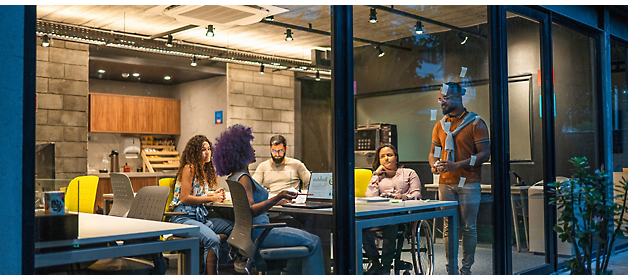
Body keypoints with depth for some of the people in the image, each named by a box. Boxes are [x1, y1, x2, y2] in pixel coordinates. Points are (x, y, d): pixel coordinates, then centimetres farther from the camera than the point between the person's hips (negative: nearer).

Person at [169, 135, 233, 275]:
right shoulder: (189, 168, -9)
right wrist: (211, 198, -16)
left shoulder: (205, 169, 17)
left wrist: (214, 194, 6)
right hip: (184, 217, -8)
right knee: (213, 240, -33)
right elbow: (185, 198, -14)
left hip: (201, 216, 8)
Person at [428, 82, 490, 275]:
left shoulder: (475, 123, -2)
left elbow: (484, 153, -8)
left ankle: (466, 269, 11)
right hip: (446, 183, 4)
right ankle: (450, 269, 13)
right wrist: (434, 165, -7)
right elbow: (433, 152, 18)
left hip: (469, 183, -4)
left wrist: (457, 165, -19)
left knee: (468, 228, 1)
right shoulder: (440, 126, 13)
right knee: (449, 228, 6)